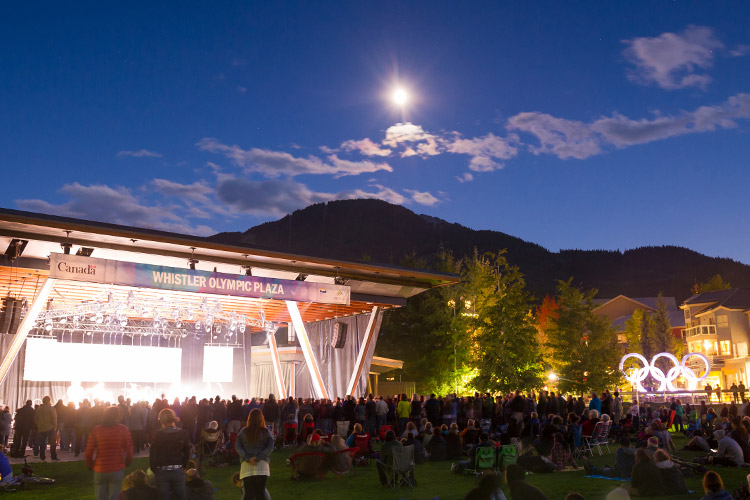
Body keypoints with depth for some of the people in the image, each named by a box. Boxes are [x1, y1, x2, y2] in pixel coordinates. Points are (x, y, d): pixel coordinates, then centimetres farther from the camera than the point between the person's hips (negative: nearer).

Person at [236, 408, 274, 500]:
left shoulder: (243, 431, 6)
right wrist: (258, 457, -9)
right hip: (261, 465, -1)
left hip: (246, 465, 1)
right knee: (260, 492, 2)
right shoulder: (265, 432, 3)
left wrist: (247, 459, -7)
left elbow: (238, 447, -1)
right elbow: (270, 447, -6)